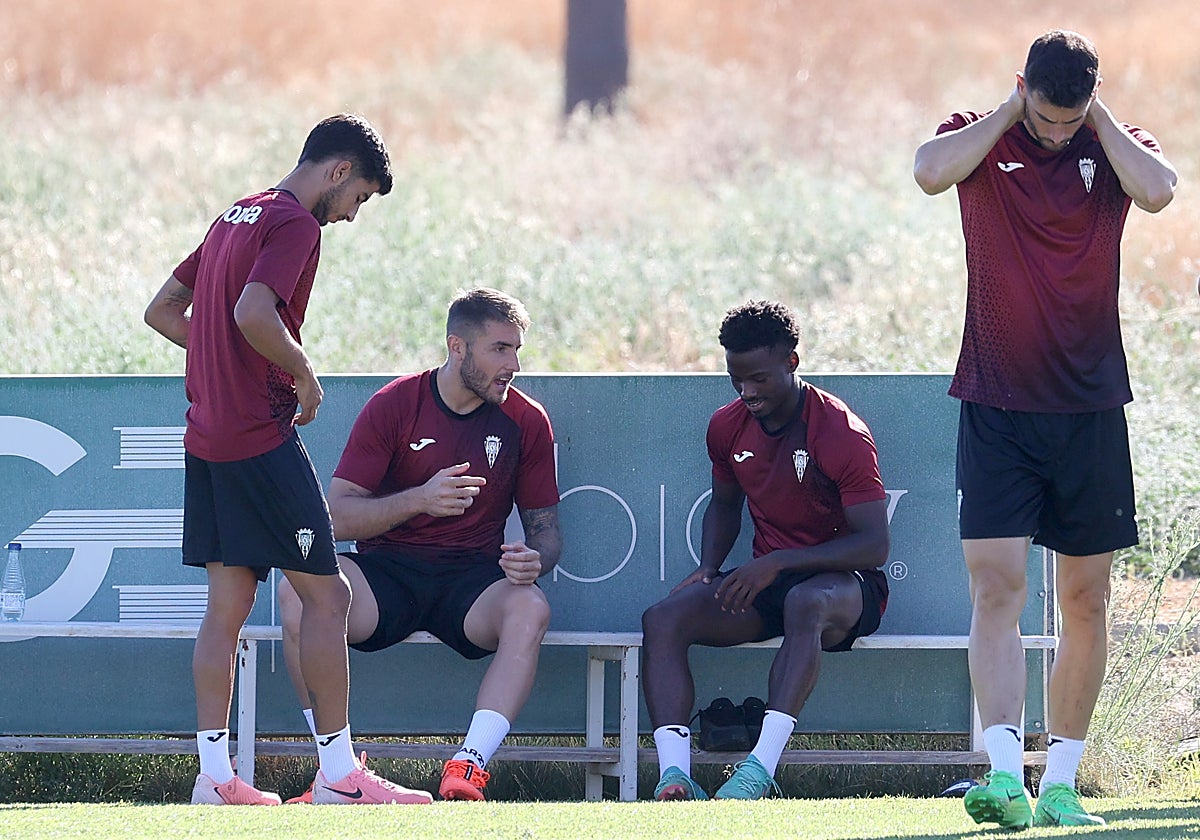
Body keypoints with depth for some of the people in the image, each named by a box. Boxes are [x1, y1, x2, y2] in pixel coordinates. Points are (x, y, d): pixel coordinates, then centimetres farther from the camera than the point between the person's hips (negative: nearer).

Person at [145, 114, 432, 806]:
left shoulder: (237, 216, 17)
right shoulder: (296, 224, -11)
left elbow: (163, 311, 22)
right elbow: (253, 314, -26)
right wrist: (306, 376, -11)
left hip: (208, 435, 9)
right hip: (262, 438, -9)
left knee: (228, 605, 9)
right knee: (327, 596, -3)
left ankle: (215, 775, 6)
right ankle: (339, 771, -3)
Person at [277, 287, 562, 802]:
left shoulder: (525, 421, 5)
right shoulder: (394, 406, -1)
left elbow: (545, 528, 11)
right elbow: (338, 517, -5)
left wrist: (534, 559, -14)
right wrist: (419, 500, -21)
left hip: (472, 578, 1)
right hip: (386, 574, -1)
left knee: (529, 610, -35)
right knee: (299, 592, -32)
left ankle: (468, 768, -42)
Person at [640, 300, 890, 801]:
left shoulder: (841, 433, -15)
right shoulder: (728, 428, 5)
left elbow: (874, 546, -20)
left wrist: (780, 563, -28)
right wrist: (708, 568, 6)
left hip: (839, 580, -6)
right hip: (767, 579, 6)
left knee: (805, 603, -42)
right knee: (663, 619, -19)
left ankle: (760, 769, -51)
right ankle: (674, 774, -36)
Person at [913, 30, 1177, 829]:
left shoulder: (1113, 144, 3)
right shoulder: (981, 139, 0)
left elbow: (1157, 189, -20)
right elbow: (931, 171, -23)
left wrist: (1100, 118, -10)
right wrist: (1007, 114, -12)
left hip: (1090, 405, 2)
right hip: (996, 405, -2)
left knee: (1085, 602, 6)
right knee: (997, 589, -14)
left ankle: (1061, 782, 15)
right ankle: (1004, 773, -22)